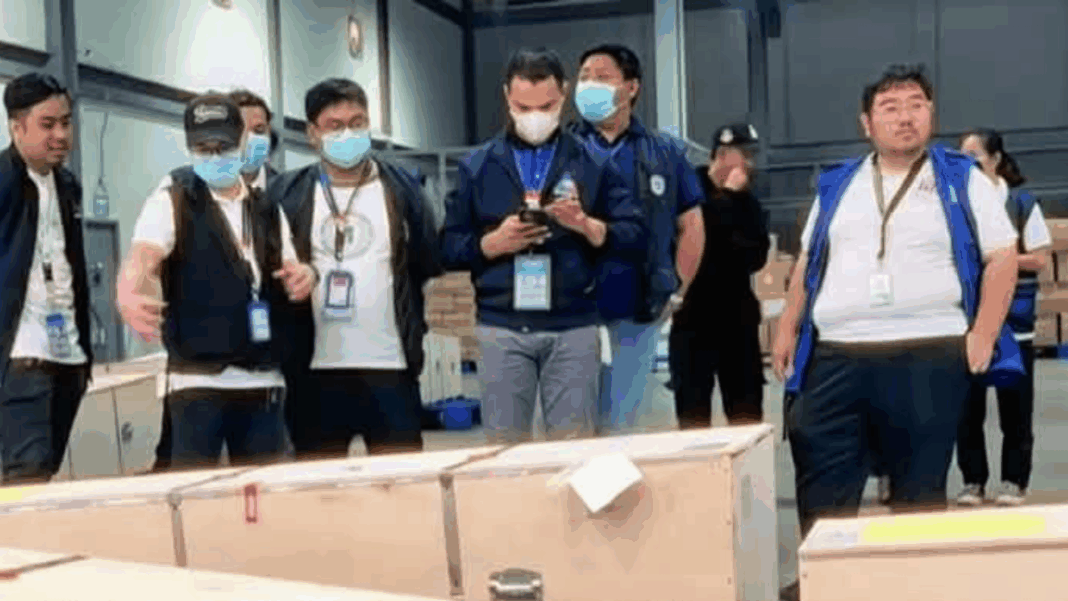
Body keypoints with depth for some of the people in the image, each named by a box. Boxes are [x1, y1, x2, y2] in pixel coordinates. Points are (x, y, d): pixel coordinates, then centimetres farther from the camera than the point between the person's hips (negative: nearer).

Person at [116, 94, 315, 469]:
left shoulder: (267, 209, 13)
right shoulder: (173, 200, -4)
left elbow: (288, 276, 19)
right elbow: (141, 258, -20)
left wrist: (303, 276, -7)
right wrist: (129, 297, -44)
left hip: (264, 380, 5)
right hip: (198, 378, -5)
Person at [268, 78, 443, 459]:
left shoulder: (401, 187, 6)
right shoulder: (287, 194, 6)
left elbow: (428, 263, 8)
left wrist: (410, 324, 5)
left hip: (391, 364, 0)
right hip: (314, 368, 0)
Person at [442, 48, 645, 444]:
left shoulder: (592, 162, 6)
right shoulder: (477, 166, 9)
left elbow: (637, 240, 1)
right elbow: (450, 249, 8)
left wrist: (585, 225, -15)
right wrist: (493, 242, -11)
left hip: (573, 327, -1)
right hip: (501, 327, 1)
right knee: (504, 448, 4)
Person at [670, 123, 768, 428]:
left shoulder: (747, 201, 9)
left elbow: (757, 256, 0)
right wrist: (728, 196, -13)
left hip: (737, 315, 5)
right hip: (693, 314, -4)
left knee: (747, 414, 8)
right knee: (693, 414, 1)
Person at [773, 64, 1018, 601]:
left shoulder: (962, 180, 6)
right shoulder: (836, 186, 15)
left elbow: (1002, 257, 2)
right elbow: (807, 264, 19)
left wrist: (983, 335, -8)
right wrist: (787, 329, 10)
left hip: (930, 356, -2)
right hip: (836, 356, 3)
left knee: (920, 482, 6)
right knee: (822, 479, -1)